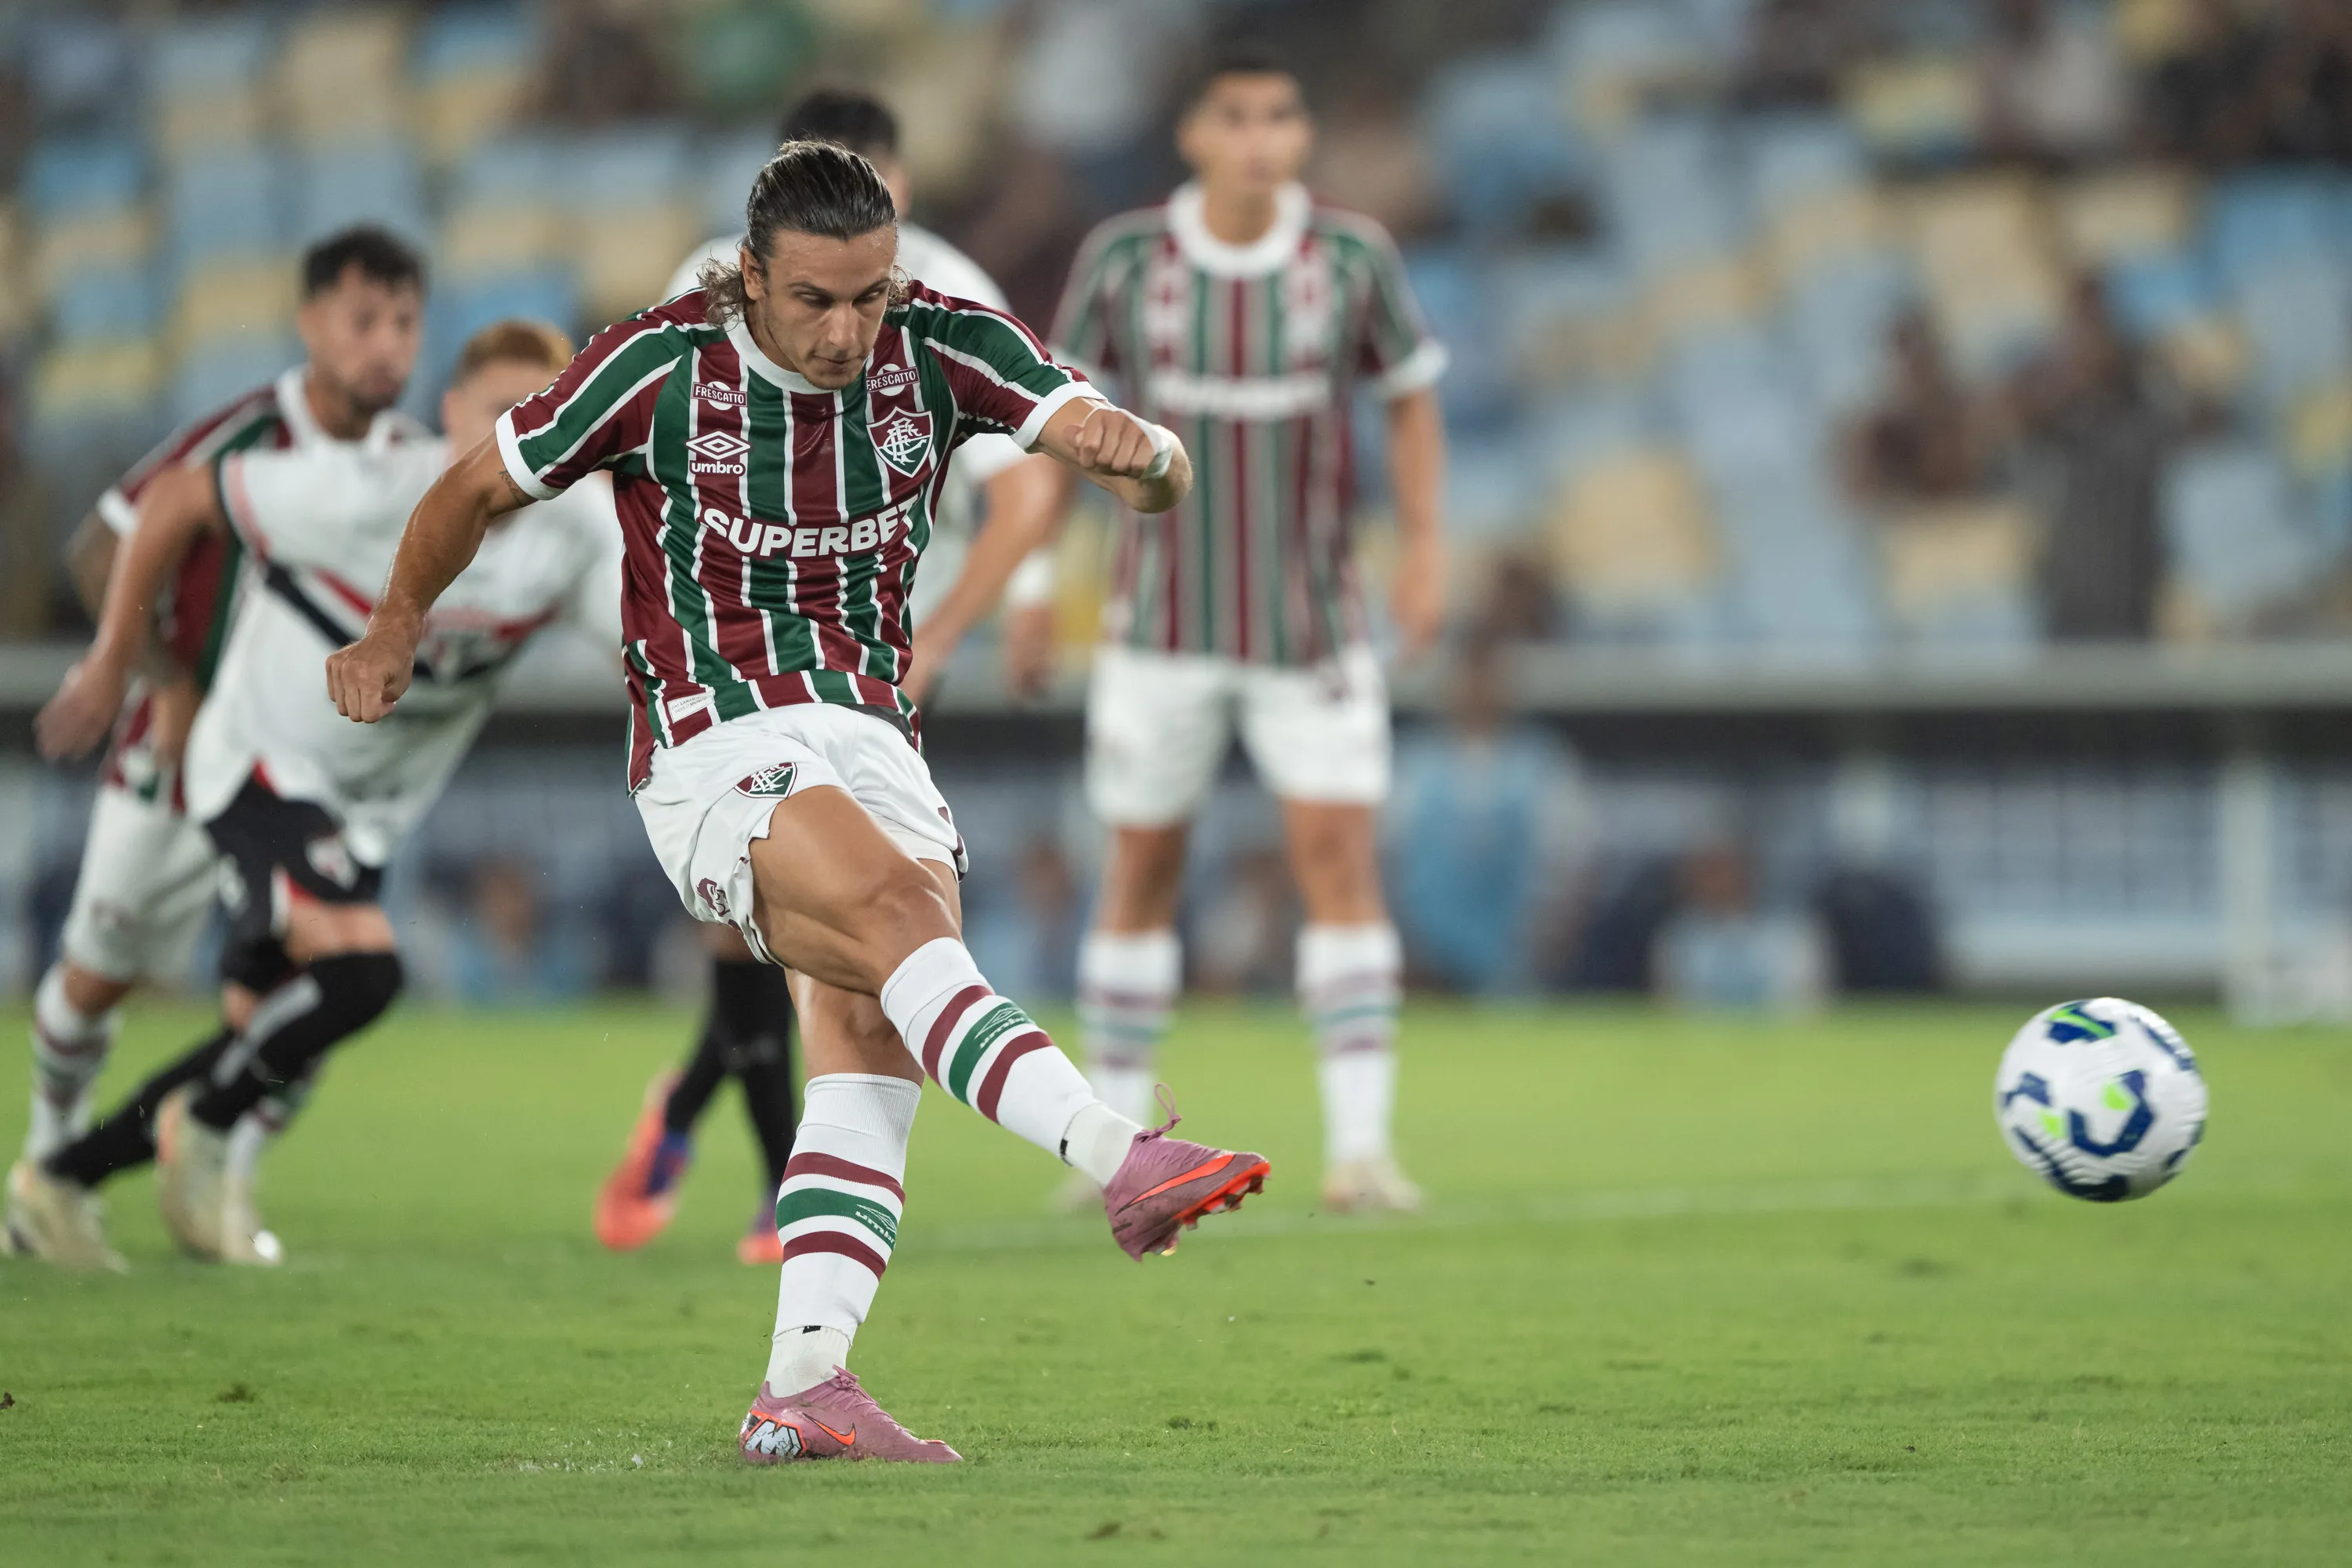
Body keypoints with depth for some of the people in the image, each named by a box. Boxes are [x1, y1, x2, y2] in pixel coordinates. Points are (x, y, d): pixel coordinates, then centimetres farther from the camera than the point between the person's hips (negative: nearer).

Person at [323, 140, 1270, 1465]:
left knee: (875, 1043, -14)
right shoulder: (656, 368, -8)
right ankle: (1119, 1162, -48)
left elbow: (1161, 476, -10)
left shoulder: (943, 349, -2)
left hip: (874, 738, 5)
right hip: (715, 749, -5)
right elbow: (482, 487, 10)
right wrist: (399, 624, 20)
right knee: (895, 912, -32)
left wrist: (1139, 450, -33)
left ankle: (803, 1385, -20)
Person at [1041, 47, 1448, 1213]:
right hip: (1162, 624, 1)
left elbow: (1412, 394, 7)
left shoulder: (1355, 257, -8)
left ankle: (1358, 1146, -13)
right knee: (1144, 868, 7)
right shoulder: (1123, 259, -8)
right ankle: (1115, 1141, 23)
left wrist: (1424, 547, -2)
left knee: (1341, 857, -12)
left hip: (1313, 627, 0)